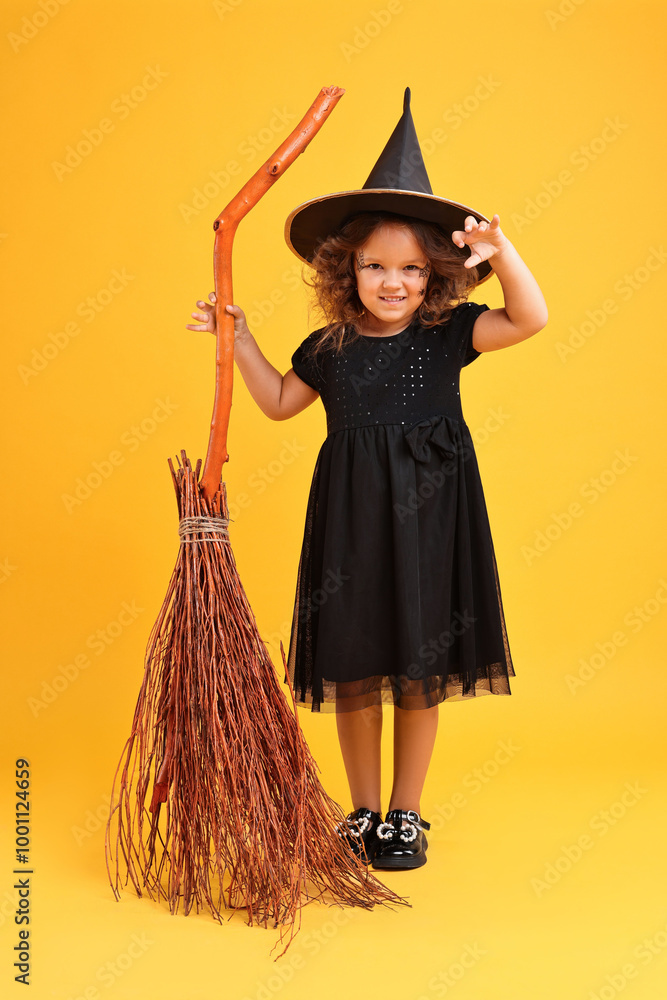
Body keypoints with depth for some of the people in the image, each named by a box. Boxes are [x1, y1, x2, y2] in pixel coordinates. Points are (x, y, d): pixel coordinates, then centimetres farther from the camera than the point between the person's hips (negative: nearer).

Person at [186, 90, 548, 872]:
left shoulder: (446, 333, 0)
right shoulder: (330, 347, 5)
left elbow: (530, 318, -11)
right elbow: (279, 402, 20)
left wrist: (502, 253, -24)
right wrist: (239, 339, 12)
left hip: (428, 515, -1)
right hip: (352, 516, 2)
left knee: (421, 671, 7)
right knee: (353, 670, 8)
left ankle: (405, 815, 26)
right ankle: (364, 813, 28)